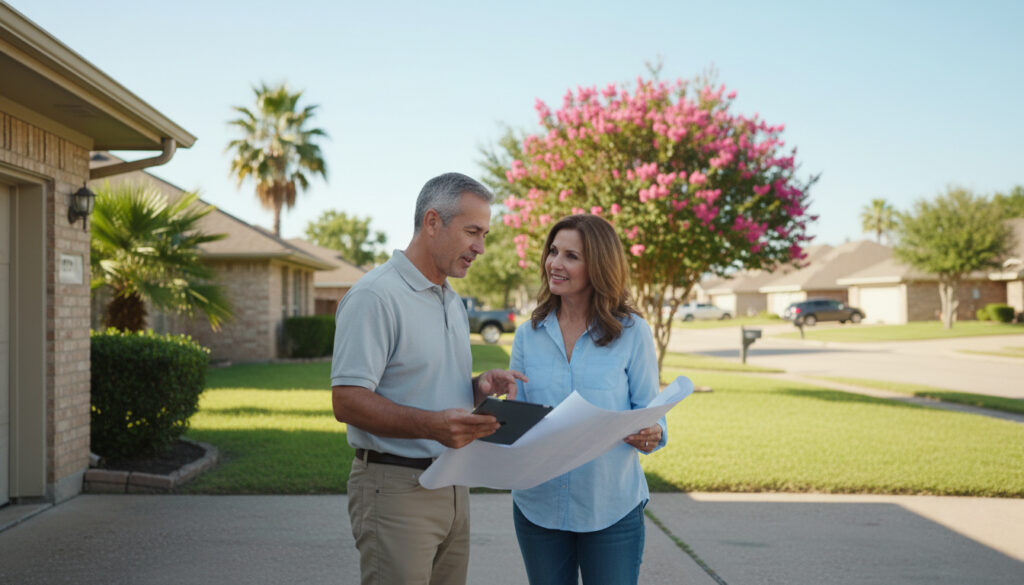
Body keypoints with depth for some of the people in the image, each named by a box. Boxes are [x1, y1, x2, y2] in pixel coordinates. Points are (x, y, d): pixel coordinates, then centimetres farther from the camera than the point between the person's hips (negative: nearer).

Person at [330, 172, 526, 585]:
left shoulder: (452, 301, 17)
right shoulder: (376, 296, -13)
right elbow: (347, 402, -20)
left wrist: (480, 386, 2)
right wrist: (431, 425, -32)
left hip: (452, 486, 8)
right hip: (395, 487, -8)